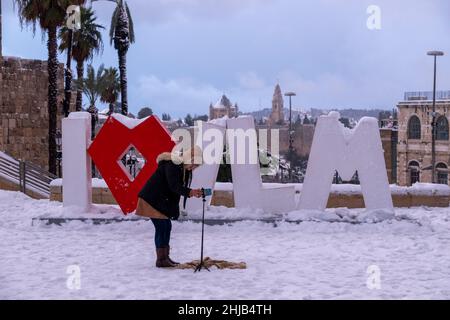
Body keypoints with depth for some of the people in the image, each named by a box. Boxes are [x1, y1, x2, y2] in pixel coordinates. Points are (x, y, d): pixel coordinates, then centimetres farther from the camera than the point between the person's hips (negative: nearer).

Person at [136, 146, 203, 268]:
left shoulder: (185, 169, 7)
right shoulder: (172, 165, -23)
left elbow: (180, 187, 10)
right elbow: (174, 186, -33)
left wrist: (193, 193, -4)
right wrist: (190, 192, -44)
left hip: (163, 201, 10)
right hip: (152, 199, -10)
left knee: (167, 226, 11)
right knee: (162, 226, -9)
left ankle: (165, 257, 18)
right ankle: (161, 260, -5)